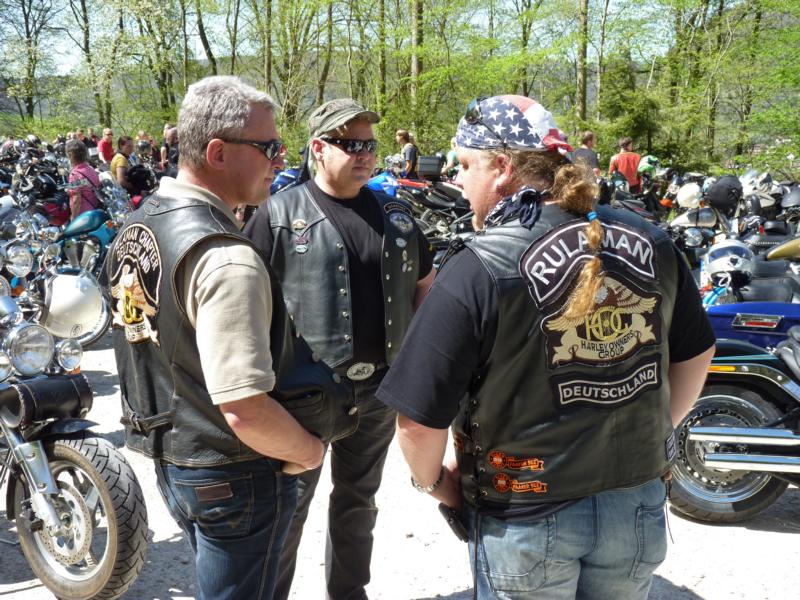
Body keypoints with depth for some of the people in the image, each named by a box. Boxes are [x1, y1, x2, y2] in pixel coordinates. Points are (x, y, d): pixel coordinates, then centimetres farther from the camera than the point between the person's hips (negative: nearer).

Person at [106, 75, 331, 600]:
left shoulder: (137, 225, 1)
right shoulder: (226, 259, -28)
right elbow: (246, 412, -32)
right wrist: (309, 451, -14)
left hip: (166, 455, 9)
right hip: (232, 478, -8)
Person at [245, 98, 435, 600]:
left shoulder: (396, 213, 7)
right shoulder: (281, 215, -8)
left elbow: (425, 284, 17)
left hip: (380, 387, 5)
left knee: (359, 498, 20)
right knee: (289, 503, 8)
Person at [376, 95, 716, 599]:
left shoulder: (478, 271, -21)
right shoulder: (650, 243, -5)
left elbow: (419, 421, -19)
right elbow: (695, 355, 8)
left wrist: (433, 482, 1)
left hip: (528, 517, -4)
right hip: (639, 504, 4)